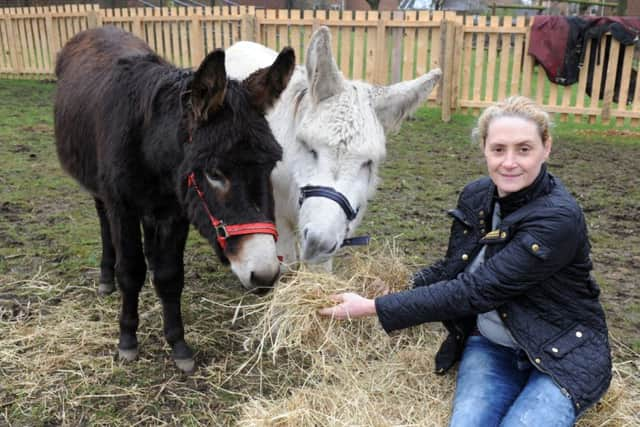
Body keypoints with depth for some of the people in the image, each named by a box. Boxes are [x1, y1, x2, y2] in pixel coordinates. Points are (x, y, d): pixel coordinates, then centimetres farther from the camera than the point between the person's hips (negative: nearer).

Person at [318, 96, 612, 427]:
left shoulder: (558, 219, -27)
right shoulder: (475, 196, -5)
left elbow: (473, 290, -30)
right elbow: (451, 270, 9)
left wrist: (372, 308, -27)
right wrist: (387, 292, -5)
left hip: (562, 355, -3)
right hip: (490, 346, 4)